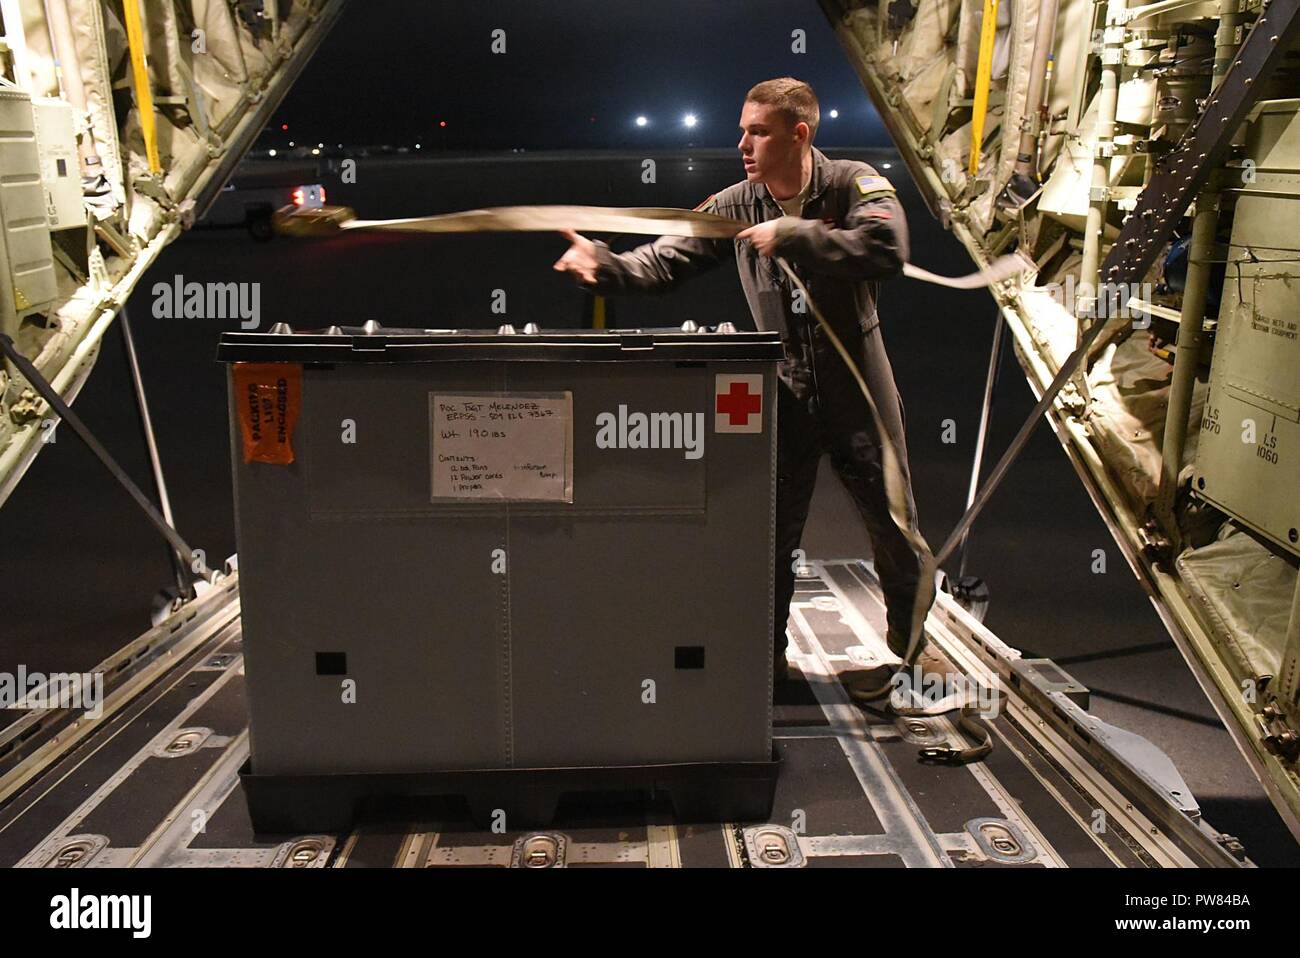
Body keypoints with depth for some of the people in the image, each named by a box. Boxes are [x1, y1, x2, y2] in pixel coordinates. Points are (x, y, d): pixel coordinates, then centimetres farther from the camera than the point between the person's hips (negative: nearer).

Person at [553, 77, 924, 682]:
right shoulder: (735, 206, -1)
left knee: (894, 524, 11)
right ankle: (766, 655, 26)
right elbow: (664, 261, -8)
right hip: (784, 393, 2)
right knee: (770, 533, 8)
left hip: (858, 388, -2)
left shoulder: (855, 185, -10)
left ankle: (914, 650, 34)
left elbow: (886, 249, -28)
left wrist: (792, 236, -28)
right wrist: (606, 267, -26)